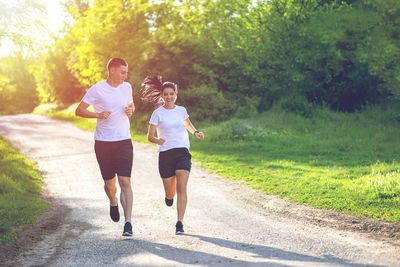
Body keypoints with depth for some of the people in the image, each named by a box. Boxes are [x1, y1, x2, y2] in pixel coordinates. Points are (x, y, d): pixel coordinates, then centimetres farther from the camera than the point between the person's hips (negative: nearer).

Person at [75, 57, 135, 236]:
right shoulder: (97, 89, -5)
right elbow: (79, 110, -1)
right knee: (109, 183, 6)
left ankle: (128, 223, -10)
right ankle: (113, 202, 41)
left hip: (124, 141, 2)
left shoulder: (127, 87, 9)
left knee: (125, 181, -10)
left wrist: (130, 110, 1)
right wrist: (98, 115, -17)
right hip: (103, 142, -2)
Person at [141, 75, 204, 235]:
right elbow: (150, 136, -2)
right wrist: (157, 140, -24)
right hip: (165, 154, -1)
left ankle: (179, 224, -14)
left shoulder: (181, 111, 9)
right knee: (170, 193, 6)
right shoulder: (158, 113, -1)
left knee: (181, 188, -15)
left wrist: (195, 132, 12)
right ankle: (169, 195, 45)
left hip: (182, 152, 1)